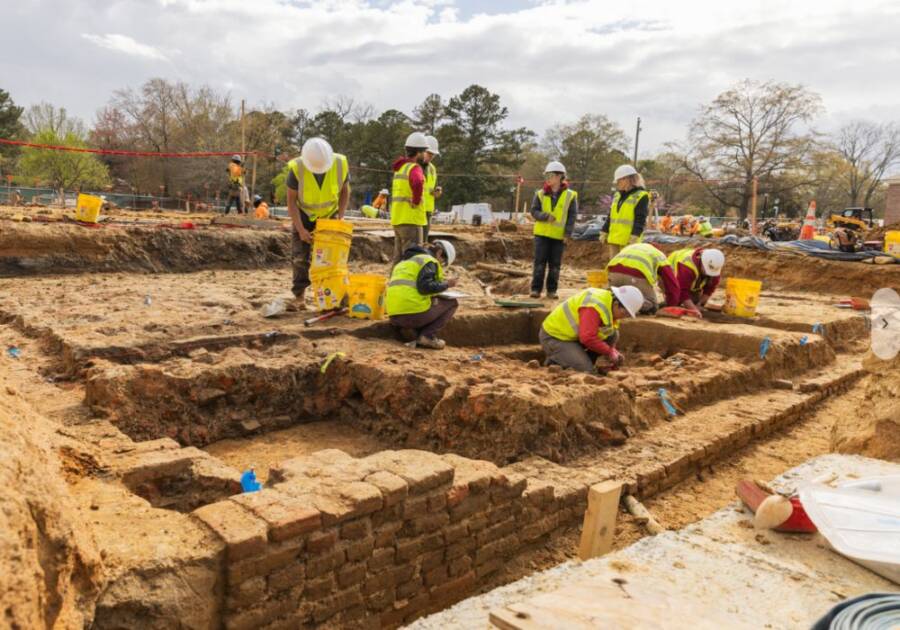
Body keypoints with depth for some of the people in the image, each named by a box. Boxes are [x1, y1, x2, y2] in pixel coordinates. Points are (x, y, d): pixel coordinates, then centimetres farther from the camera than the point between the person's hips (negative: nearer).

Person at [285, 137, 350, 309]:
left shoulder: (341, 164, -22)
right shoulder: (297, 168, -27)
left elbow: (345, 191, -5)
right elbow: (291, 200, -17)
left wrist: (340, 218, -12)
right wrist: (300, 229, -20)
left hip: (329, 215, 1)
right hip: (304, 215, -1)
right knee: (300, 256, -4)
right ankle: (299, 295, 7)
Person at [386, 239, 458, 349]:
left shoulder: (405, 262, 27)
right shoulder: (429, 261, 0)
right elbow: (425, 287, -15)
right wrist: (446, 284, -1)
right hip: (414, 313, -8)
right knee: (451, 303, 13)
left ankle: (420, 335, 8)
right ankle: (428, 336, -4)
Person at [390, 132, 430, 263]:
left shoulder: (401, 167, 16)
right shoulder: (414, 168, -13)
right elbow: (417, 184, -35)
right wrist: (416, 201, -20)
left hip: (398, 219, 9)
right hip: (410, 220, -9)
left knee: (399, 258, 15)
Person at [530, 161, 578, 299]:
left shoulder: (570, 195, 0)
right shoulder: (540, 194, 4)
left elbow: (572, 216, -1)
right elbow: (534, 211, 1)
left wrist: (568, 233, -10)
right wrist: (545, 216, -18)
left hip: (559, 236, -1)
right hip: (542, 233, 1)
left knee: (555, 264, 4)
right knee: (540, 262, -2)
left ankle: (551, 290, 12)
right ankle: (536, 289, 4)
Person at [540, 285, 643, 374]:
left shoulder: (611, 306, 3)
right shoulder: (594, 307, -28)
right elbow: (587, 338, -35)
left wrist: (614, 353, -5)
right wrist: (609, 351, -23)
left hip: (573, 335, 10)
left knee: (613, 335, -3)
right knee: (586, 370, -22)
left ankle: (585, 363, 4)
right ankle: (555, 362, 0)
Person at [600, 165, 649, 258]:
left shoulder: (641, 196, -5)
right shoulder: (617, 195, 17)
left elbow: (640, 219, -12)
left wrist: (635, 236, -20)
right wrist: (604, 231, 16)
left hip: (628, 239, -7)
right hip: (613, 238, 7)